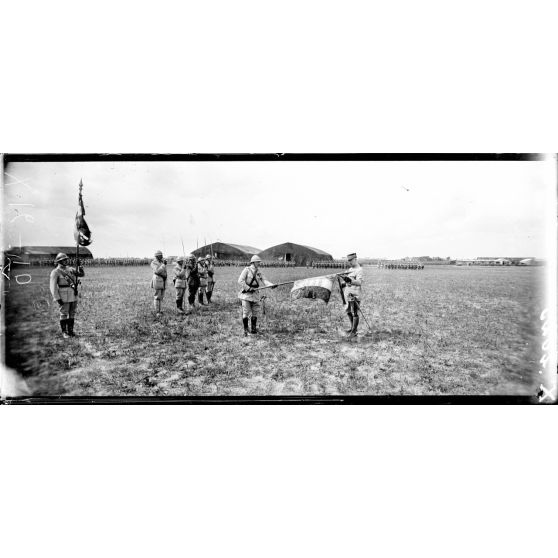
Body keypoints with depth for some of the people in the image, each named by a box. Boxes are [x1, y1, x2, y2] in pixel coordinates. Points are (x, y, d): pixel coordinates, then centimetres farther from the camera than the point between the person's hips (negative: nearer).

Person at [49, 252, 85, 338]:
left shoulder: (70, 269, 11)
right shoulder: (55, 272, -8)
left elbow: (81, 274, 12)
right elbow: (53, 287, -12)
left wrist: (80, 269, -12)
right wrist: (57, 299, -16)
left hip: (73, 295, 6)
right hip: (63, 296, -6)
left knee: (72, 313, 10)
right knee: (64, 314, 1)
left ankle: (70, 330, 19)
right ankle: (64, 332, 11)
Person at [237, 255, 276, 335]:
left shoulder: (259, 273, 11)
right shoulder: (247, 270, -6)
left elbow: (264, 281, 0)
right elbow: (240, 281, -12)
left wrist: (271, 285, -18)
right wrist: (248, 288, -18)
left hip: (255, 294, 5)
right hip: (246, 294, -5)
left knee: (255, 312, 8)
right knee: (246, 312, -5)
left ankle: (253, 329, 20)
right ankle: (245, 330, 5)